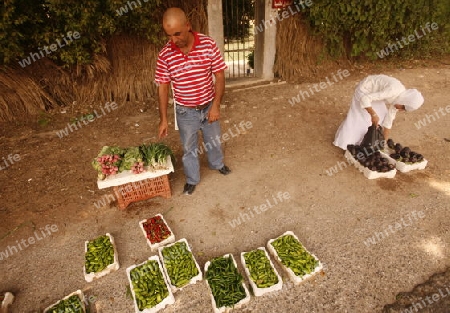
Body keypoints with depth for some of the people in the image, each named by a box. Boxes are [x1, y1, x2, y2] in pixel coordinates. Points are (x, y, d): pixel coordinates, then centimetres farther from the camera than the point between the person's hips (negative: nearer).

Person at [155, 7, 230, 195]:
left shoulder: (208, 44, -14)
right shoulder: (165, 55, -13)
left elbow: (219, 76, -9)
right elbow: (163, 87, -6)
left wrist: (216, 105, -16)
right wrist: (163, 119, -8)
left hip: (208, 107, 1)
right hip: (185, 112, 0)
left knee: (213, 140, 22)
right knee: (189, 147, 15)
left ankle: (217, 164, 52)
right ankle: (192, 179, 37)